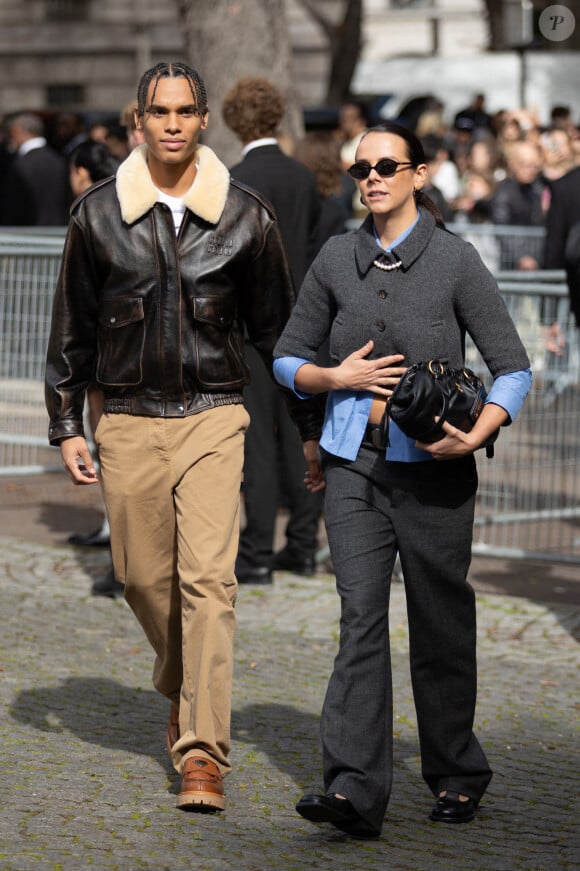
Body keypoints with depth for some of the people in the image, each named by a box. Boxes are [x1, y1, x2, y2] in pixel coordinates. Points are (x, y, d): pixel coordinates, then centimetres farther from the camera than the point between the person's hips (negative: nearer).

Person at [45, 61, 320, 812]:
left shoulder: (244, 217, 0)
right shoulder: (97, 215, 2)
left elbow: (276, 327, 8)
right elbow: (71, 328, 9)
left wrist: (310, 426, 10)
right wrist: (66, 425, 6)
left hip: (213, 418, -2)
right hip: (128, 421, 2)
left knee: (207, 579, -12)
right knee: (144, 578, 9)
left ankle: (203, 753, -12)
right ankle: (181, 688, 38)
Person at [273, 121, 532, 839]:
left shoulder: (454, 261, -3)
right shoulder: (336, 259, 7)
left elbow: (514, 368, -2)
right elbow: (288, 358, 15)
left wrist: (476, 434, -18)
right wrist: (336, 377, -6)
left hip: (432, 466, -2)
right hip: (354, 462, 2)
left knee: (440, 622, 6)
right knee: (360, 613, -10)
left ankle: (457, 775, 25)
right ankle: (354, 789, -16)